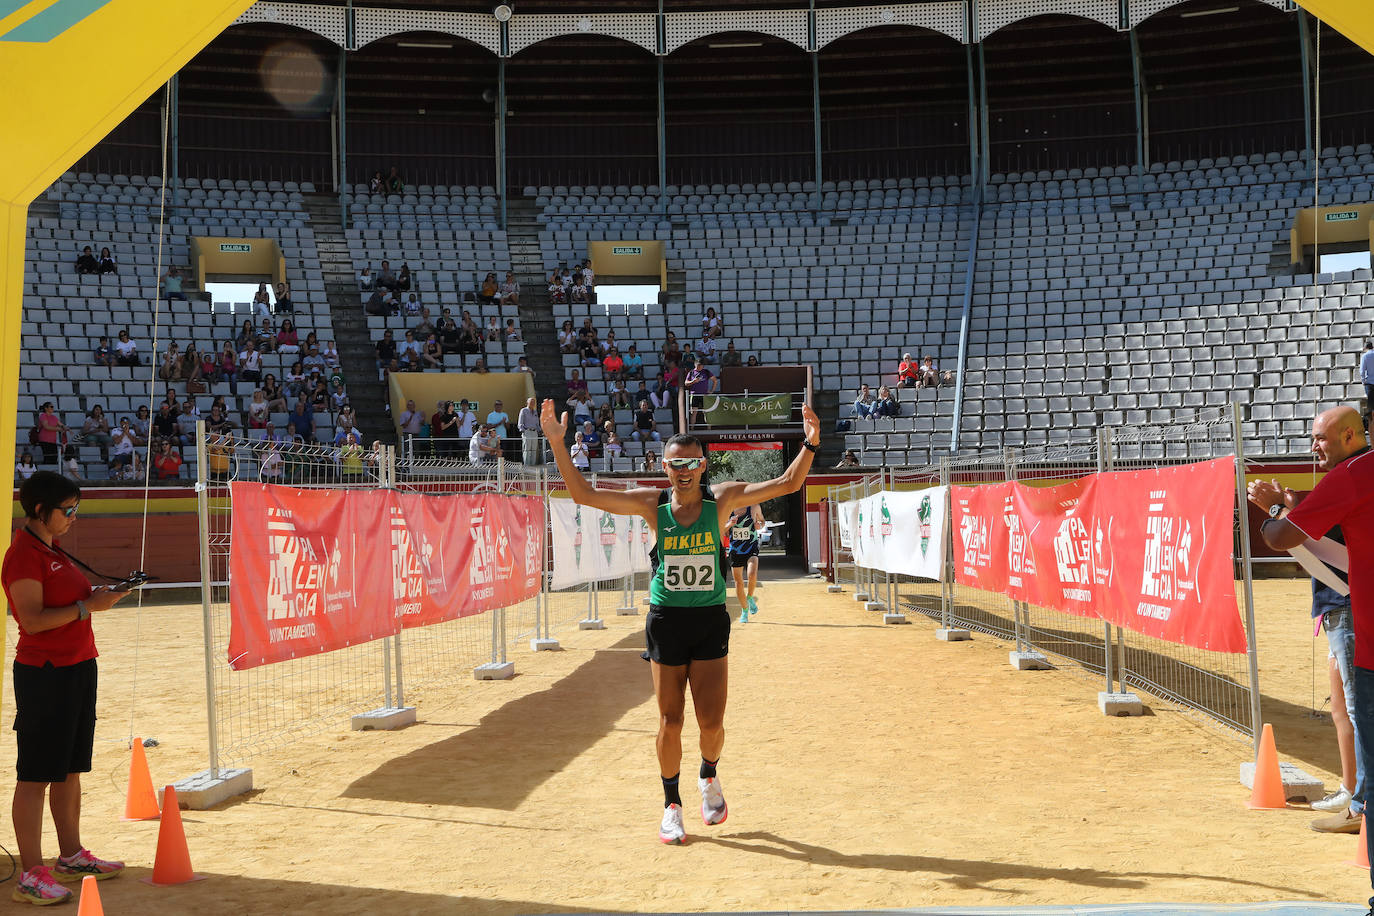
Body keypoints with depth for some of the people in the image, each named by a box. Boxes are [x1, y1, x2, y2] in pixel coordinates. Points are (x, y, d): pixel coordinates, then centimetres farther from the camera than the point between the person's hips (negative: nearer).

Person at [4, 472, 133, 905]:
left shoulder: (52, 550, 15)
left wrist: (97, 595, 6)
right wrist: (88, 606, -18)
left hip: (77, 668, 9)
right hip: (45, 673, -9)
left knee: (70, 769, 16)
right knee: (35, 775, -3)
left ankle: (71, 856, 26)